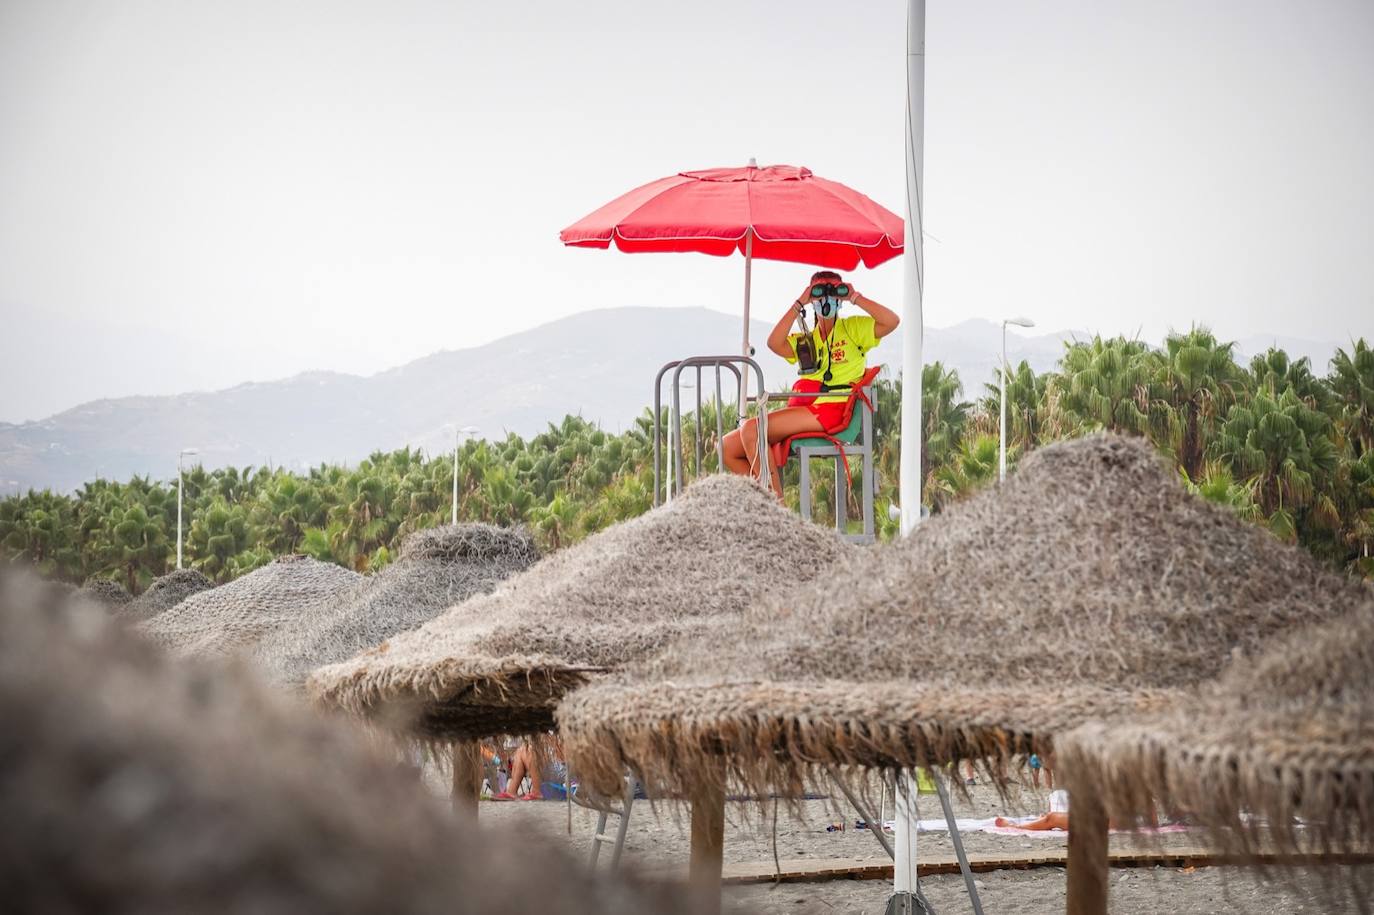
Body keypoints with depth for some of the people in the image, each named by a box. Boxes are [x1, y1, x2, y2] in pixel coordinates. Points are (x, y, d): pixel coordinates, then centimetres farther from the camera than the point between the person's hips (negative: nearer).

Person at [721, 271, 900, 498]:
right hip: (800, 409, 7)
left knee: (752, 427, -26)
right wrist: (799, 304, 1)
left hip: (830, 410, -7)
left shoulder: (853, 328, 11)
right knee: (728, 446, -3)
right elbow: (775, 344, 1)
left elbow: (892, 321, -7)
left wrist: (854, 297, -4)